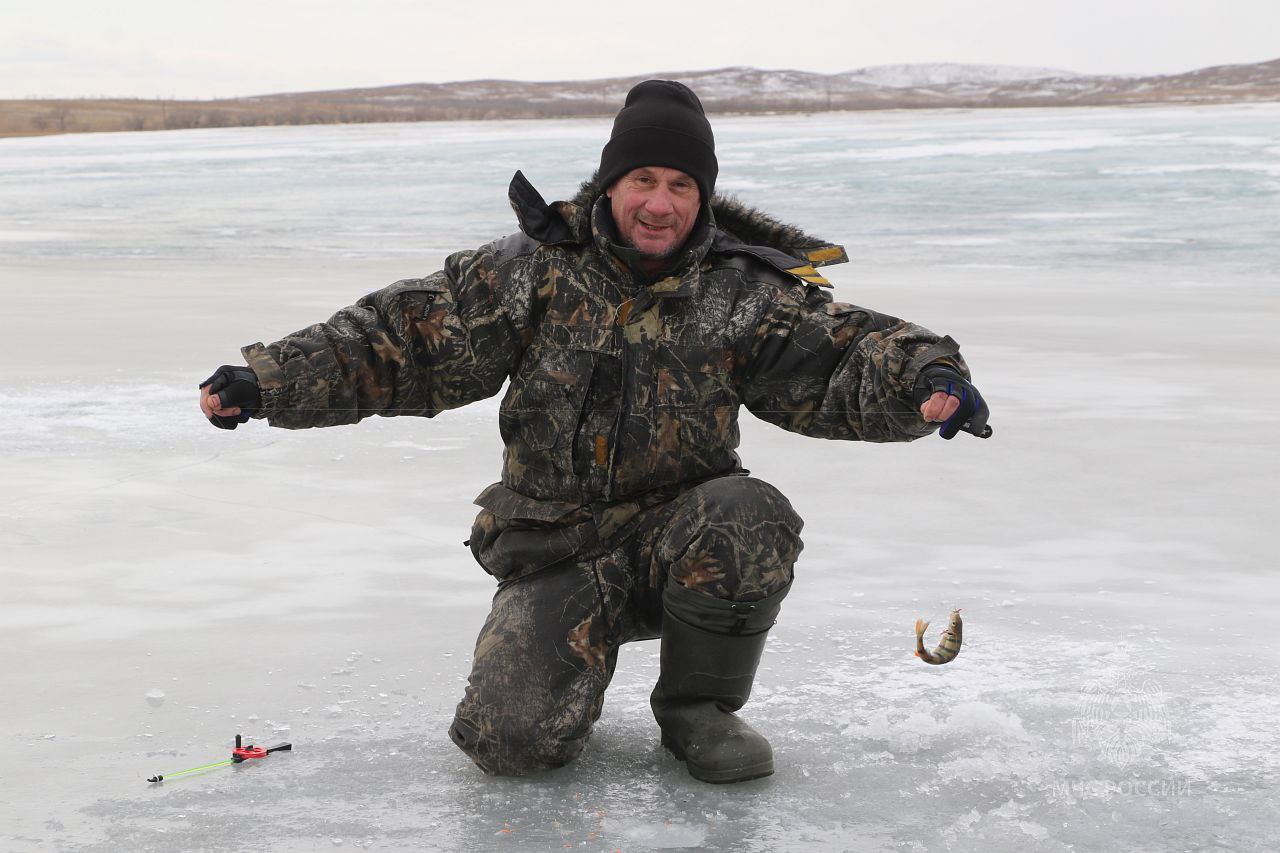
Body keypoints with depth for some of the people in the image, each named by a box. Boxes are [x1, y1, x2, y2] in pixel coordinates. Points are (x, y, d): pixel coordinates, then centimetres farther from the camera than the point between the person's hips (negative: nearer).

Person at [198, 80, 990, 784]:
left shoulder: (744, 291, -3)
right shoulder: (536, 268, -4)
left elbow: (842, 356, -13)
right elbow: (405, 336, -7)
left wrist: (928, 379, -36)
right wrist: (265, 384, -17)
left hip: (680, 541, 1)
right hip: (559, 554, 0)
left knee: (748, 519, -34)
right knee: (509, 736, -18)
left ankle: (697, 704, -6)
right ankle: (585, 646, 19)